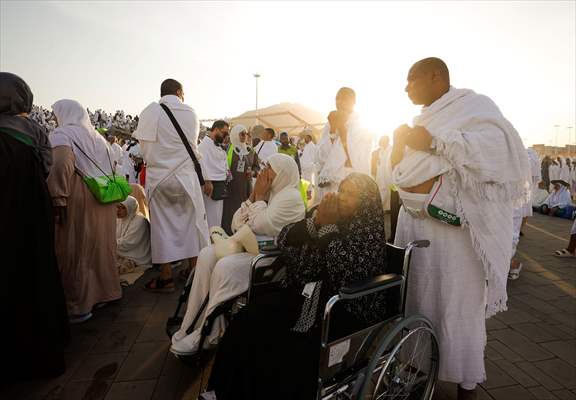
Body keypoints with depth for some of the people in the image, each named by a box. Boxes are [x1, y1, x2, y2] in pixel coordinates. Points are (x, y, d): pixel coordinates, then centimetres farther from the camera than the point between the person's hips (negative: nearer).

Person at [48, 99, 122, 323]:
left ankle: (78, 307, 10)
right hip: (103, 201, 7)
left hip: (78, 202, -7)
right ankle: (102, 293, 28)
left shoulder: (62, 134, -7)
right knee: (99, 247, 16)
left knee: (75, 252, 2)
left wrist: (57, 200, -20)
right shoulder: (97, 137, 15)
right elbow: (111, 170, 14)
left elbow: (62, 166, -22)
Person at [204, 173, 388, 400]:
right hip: (309, 294, 6)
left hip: (346, 311, -5)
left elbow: (343, 274, -26)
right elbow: (284, 240, 0)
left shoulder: (370, 235, -11)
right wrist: (316, 220, -15)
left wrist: (329, 225, -22)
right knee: (250, 320, -12)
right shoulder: (329, 215, 6)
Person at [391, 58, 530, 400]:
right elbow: (401, 174, 21)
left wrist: (435, 140, -21)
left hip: (452, 227, -7)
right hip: (414, 221, 8)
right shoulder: (423, 119, 18)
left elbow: (501, 145, -24)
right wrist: (399, 143, 4)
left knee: (458, 305, 1)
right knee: (415, 299, 14)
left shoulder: (472, 104, -4)